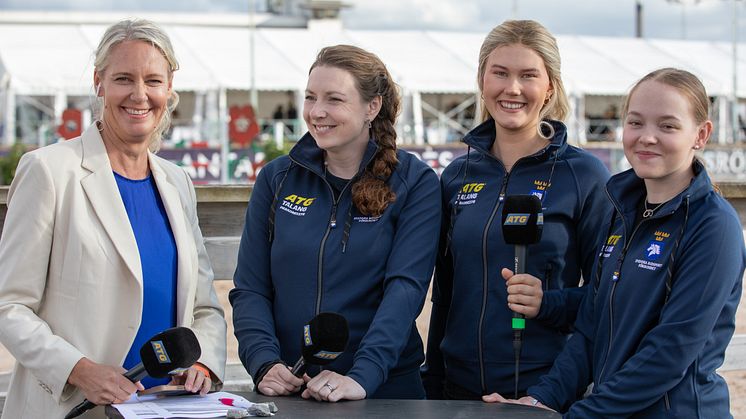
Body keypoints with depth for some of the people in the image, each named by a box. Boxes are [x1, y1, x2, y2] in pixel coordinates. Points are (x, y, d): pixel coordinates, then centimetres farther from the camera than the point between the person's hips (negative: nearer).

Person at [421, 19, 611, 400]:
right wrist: (432, 384, 11)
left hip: (548, 391, -4)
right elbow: (444, 294, 12)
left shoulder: (585, 174, -6)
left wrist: (548, 303, -21)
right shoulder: (458, 175, 6)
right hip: (461, 388, 4)